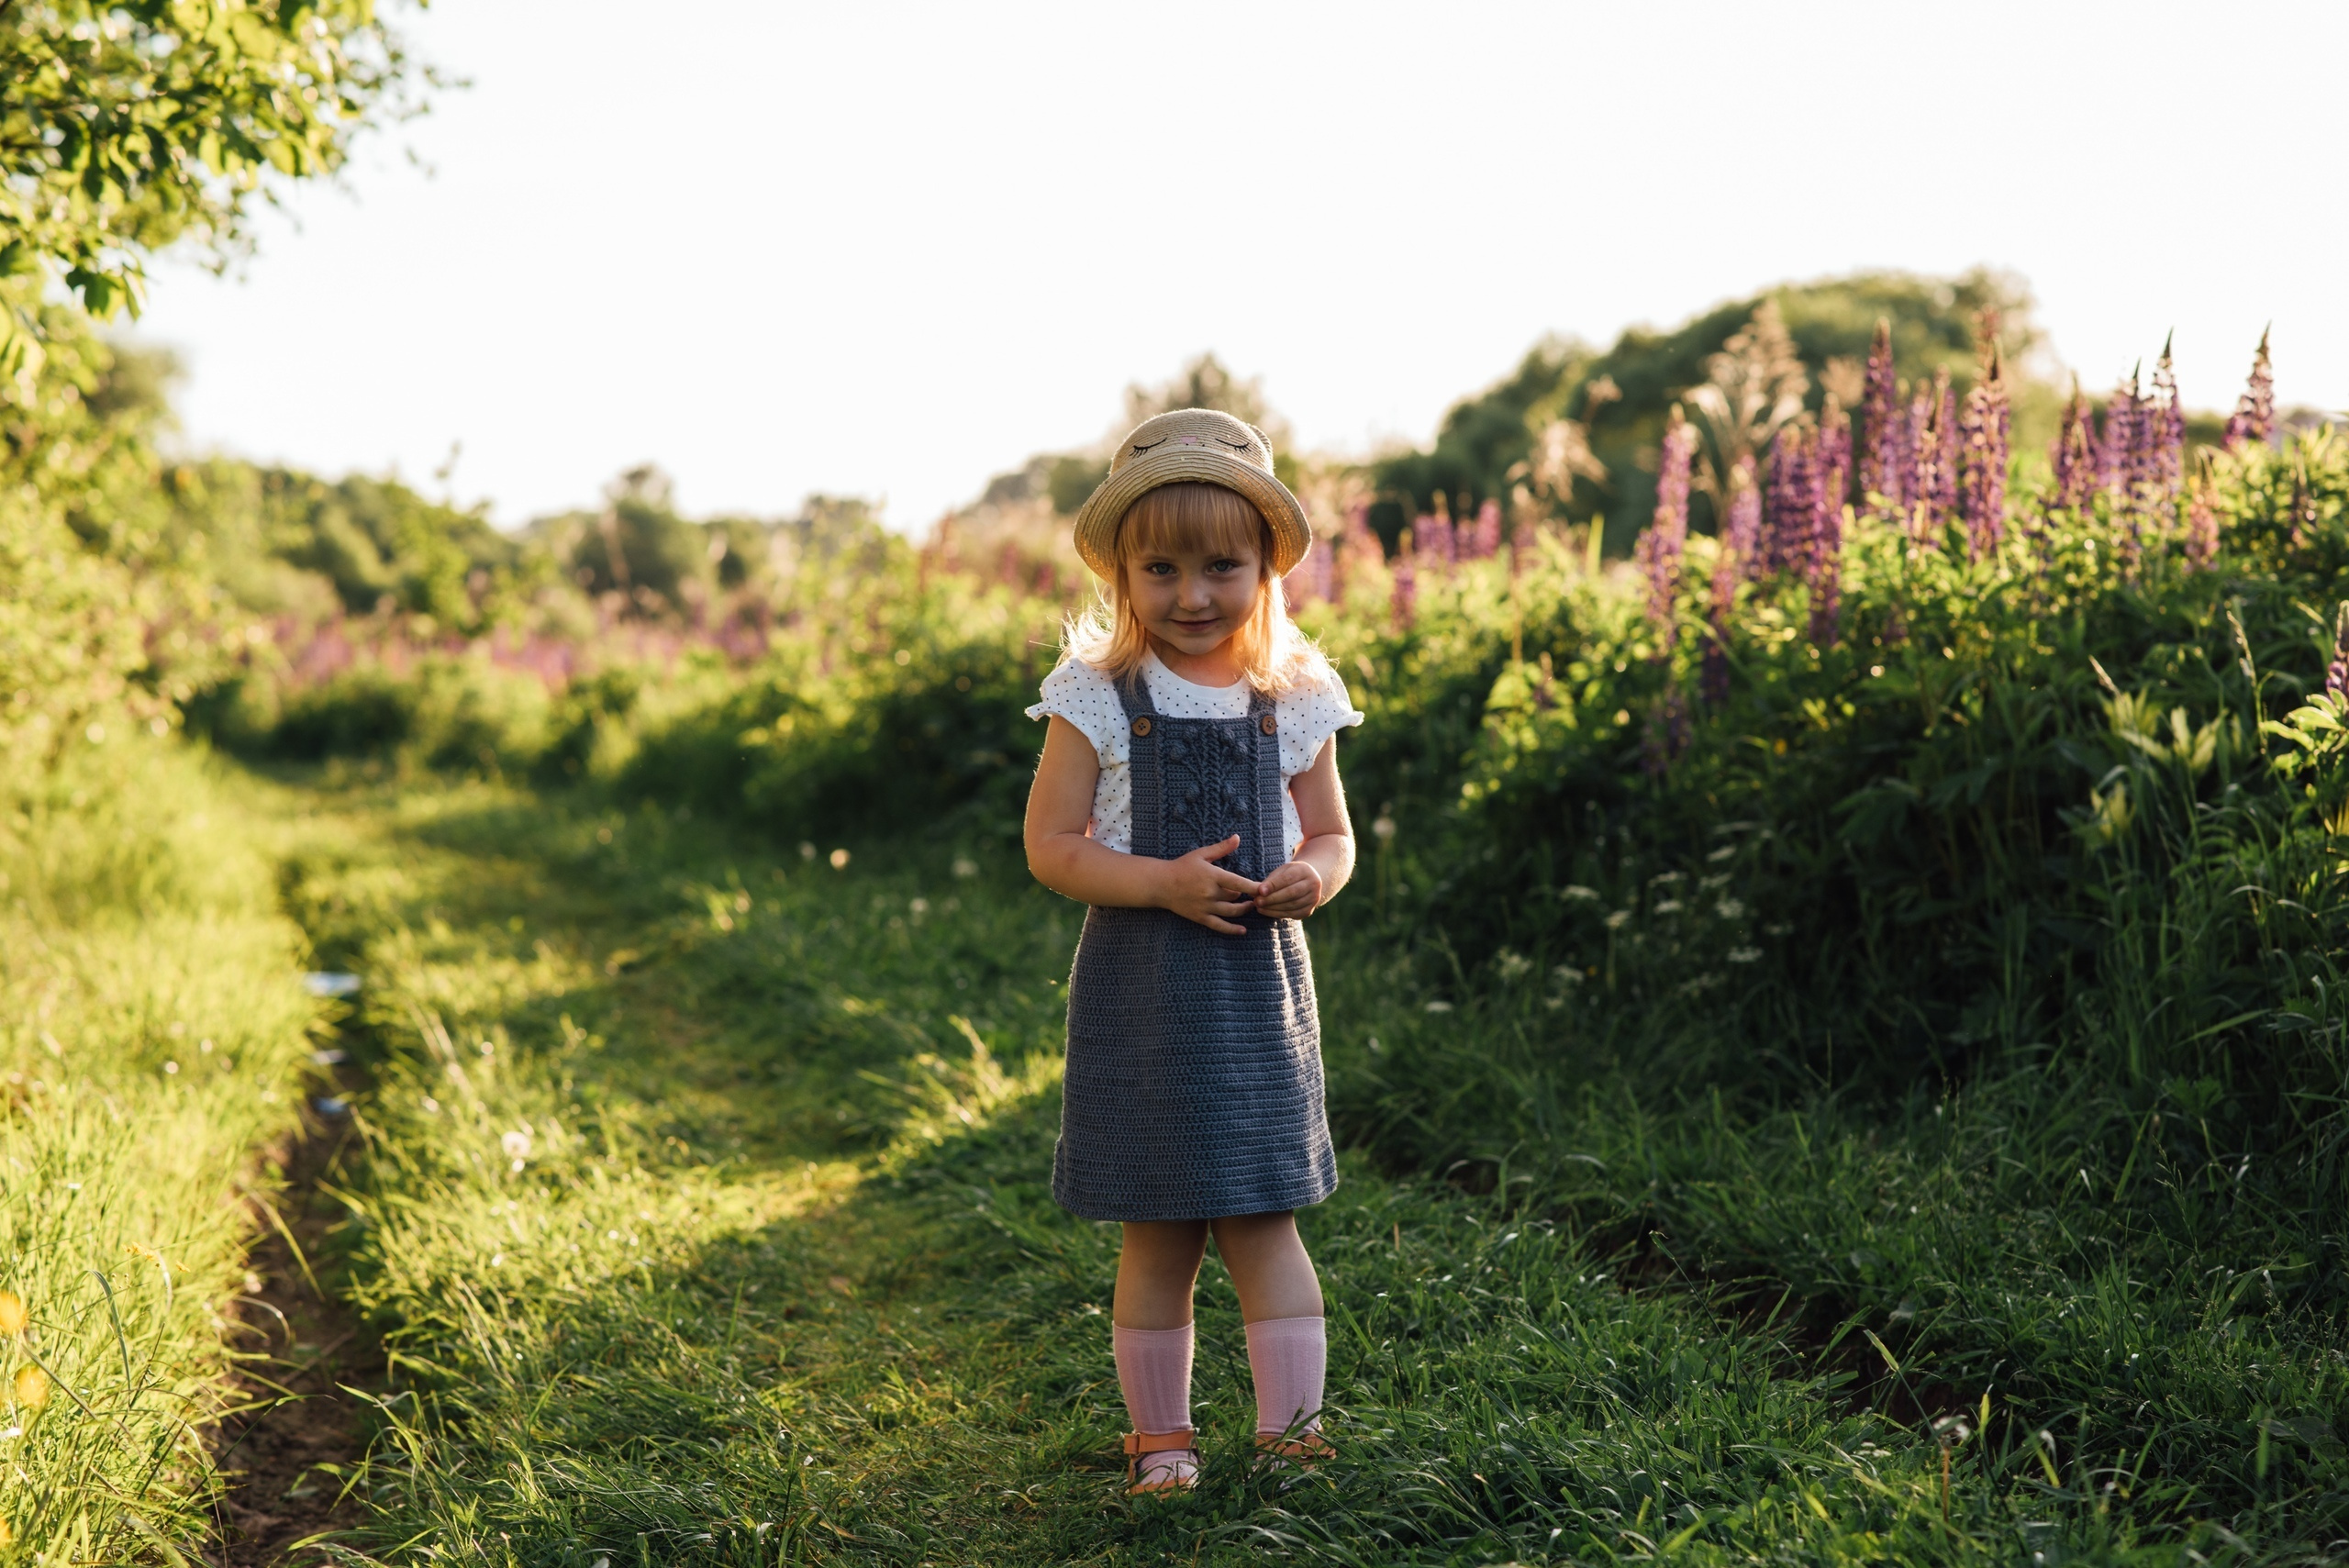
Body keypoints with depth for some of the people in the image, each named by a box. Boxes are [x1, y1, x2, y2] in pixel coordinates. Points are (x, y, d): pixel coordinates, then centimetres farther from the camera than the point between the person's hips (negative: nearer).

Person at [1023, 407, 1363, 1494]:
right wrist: (1164, 883, -20)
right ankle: (1160, 1437, 21)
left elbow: (1332, 837, 11)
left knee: (1261, 1219, 1)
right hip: (1140, 988, -1)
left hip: (1260, 980, 1)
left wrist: (1314, 878, -13)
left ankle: (1289, 1428, 10)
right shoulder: (1096, 699, -4)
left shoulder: (1293, 700, 3)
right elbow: (1050, 845, -5)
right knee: (1155, 1233, 7)